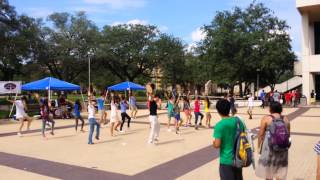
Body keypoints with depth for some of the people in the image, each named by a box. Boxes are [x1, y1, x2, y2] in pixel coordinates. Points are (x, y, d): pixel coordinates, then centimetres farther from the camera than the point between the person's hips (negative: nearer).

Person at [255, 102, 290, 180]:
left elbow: (261, 134, -7)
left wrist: (259, 146, 3)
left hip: (269, 146, -3)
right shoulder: (286, 119, 4)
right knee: (280, 169, 12)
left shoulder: (266, 119, -7)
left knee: (268, 167, 11)